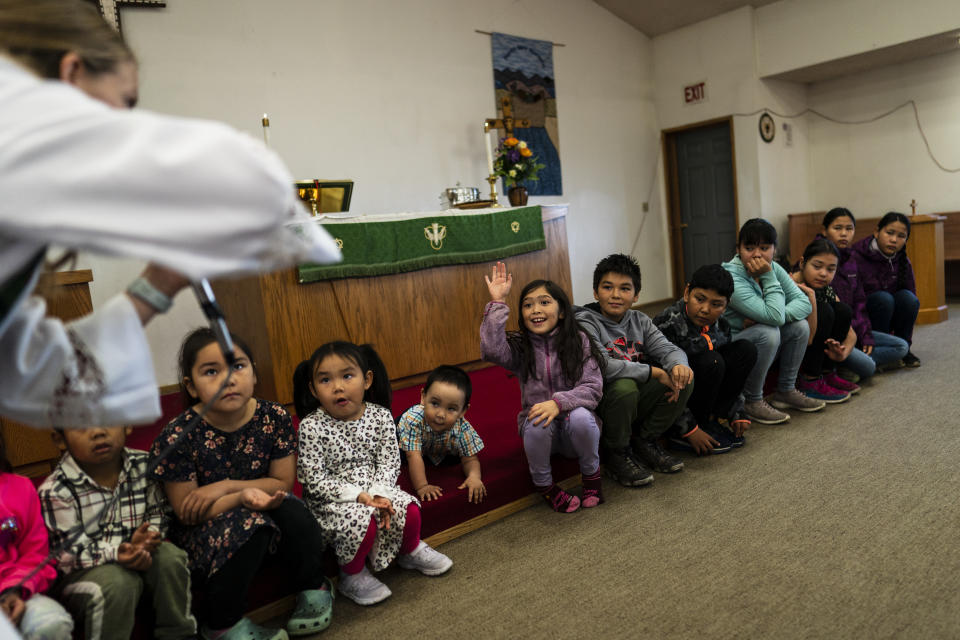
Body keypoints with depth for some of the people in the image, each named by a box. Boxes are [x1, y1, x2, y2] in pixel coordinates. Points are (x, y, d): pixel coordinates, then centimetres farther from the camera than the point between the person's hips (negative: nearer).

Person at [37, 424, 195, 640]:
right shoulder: (55, 491, -18)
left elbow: (157, 512, 2)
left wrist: (149, 535, -21)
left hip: (139, 557, 4)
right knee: (117, 583, -33)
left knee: (170, 557, -22)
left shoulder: (143, 465, -6)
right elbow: (69, 553, -19)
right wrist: (117, 553, -35)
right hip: (82, 571, -4)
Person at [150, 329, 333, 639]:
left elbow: (282, 482, -7)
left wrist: (225, 487, -21)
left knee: (292, 510, -28)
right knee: (245, 524, -33)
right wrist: (243, 496, -33)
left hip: (266, 516, 3)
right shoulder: (177, 438, -19)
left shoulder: (275, 418, -12)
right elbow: (186, 512, -16)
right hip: (202, 529, -2)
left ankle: (313, 590, -1)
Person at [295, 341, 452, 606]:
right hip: (331, 499, -4)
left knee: (409, 511, -15)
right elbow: (315, 480, -16)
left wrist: (378, 494, -21)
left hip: (375, 490, 4)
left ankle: (411, 551, 20)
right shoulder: (311, 426, -15)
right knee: (362, 523, -29)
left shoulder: (380, 416, -5)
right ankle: (352, 576, 2)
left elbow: (389, 462, -4)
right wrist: (357, 495, -23)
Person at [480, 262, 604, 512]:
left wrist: (559, 402, -28)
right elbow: (492, 350, -24)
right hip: (540, 431, 0)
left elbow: (592, 388, -11)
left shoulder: (578, 341, -2)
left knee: (580, 416, -32)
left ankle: (591, 473, -2)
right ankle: (544, 484, -5)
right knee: (537, 422, -32)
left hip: (575, 431, 0)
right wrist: (497, 303, -22)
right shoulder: (520, 346, -1)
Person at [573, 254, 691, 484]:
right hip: (600, 402, -6)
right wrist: (655, 372, -26)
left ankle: (645, 442, 7)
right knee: (624, 386, -36)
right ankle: (617, 454, -8)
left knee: (682, 378, -11)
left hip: (637, 404, 6)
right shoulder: (584, 323, -14)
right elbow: (601, 366, -28)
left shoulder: (639, 320, 7)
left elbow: (666, 348, -2)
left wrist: (678, 364, -28)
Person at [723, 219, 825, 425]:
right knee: (767, 332, -30)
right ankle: (751, 401, -13)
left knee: (799, 326, -6)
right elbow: (774, 316, -31)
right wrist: (769, 278, -26)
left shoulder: (773, 268, -1)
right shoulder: (731, 278, -26)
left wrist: (767, 317, -24)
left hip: (759, 346, 7)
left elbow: (805, 303, -9)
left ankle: (786, 392, 8)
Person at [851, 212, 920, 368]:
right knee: (883, 298, -31)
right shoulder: (857, 258, -19)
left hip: (889, 321, 5)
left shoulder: (903, 262, -1)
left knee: (907, 297, -22)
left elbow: (911, 304, 2)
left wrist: (906, 341, -3)